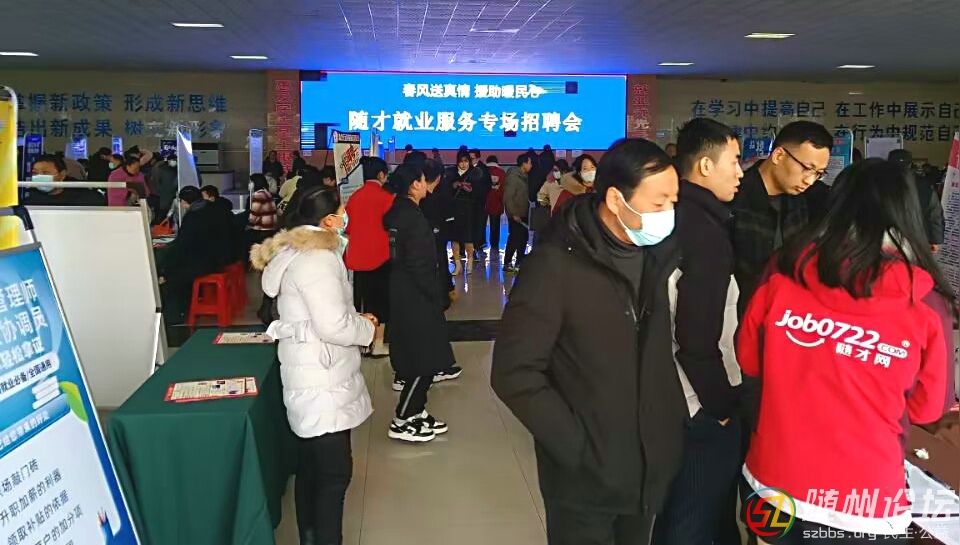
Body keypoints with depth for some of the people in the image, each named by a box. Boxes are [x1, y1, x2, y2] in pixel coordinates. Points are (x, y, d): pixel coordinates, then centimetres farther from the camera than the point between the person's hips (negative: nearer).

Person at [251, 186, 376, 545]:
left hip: (312, 375, 10)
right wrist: (367, 327, -6)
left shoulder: (296, 252, 12)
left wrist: (355, 319, 14)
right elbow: (334, 325, -24)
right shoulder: (317, 258, -20)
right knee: (335, 472, -5)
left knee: (312, 467, 19)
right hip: (322, 381, -10)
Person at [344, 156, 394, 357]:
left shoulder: (354, 197, 4)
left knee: (362, 297, 14)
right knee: (380, 299, 4)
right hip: (380, 256, -5)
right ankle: (378, 345, 7)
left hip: (358, 256, 5)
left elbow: (347, 227, 11)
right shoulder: (386, 197, -12)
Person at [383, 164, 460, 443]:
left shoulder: (397, 211, 9)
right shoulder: (414, 218, -19)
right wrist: (436, 297, -13)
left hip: (402, 293, 10)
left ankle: (416, 412, 24)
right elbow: (419, 266, -21)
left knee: (418, 356, 16)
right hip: (415, 297, -10)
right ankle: (401, 421, 5)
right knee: (422, 360, -2)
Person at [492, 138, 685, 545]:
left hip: (652, 467, 6)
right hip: (585, 474, -5)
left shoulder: (660, 252, -1)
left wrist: (675, 422, 0)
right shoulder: (556, 265, -19)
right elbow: (514, 374, -19)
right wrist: (576, 447, -18)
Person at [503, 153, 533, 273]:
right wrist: (513, 213, -18)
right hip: (515, 214, -8)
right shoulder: (513, 176, -13)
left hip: (523, 213, 8)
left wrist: (527, 210, 7)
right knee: (515, 238, -6)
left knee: (524, 237, 10)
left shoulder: (524, 176, 13)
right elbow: (508, 196, -16)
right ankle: (507, 263, 3)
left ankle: (519, 263, 19)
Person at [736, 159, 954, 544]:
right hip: (863, 504, -2)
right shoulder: (924, 303, -14)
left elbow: (749, 360, 5)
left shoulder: (785, 273, -10)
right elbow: (927, 408, 1)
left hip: (771, 481, 2)